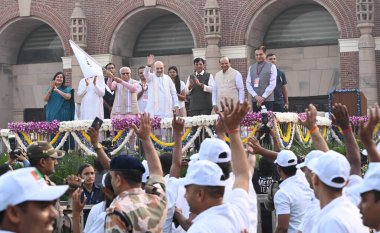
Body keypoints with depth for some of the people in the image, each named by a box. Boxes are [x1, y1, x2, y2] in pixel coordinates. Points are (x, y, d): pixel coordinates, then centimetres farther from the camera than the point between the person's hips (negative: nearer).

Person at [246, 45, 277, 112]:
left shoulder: (271, 67, 2)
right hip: (255, 100, 3)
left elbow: (272, 84, -5)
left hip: (268, 100, -3)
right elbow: (248, 84, 7)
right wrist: (256, 96, -7)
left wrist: (263, 97, -11)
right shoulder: (251, 68, 14)